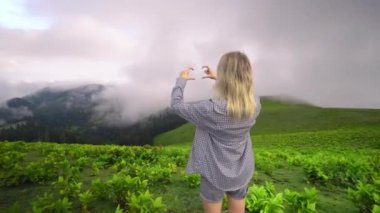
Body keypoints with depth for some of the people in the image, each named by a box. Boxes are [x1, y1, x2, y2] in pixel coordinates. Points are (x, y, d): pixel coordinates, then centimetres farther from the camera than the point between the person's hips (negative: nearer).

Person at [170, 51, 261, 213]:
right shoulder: (255, 103, -17)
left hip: (215, 174, -4)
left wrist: (181, 80, 0)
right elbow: (238, 92, 9)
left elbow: (176, 105, -16)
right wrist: (218, 78, 13)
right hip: (242, 173, 4)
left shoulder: (212, 109, -32)